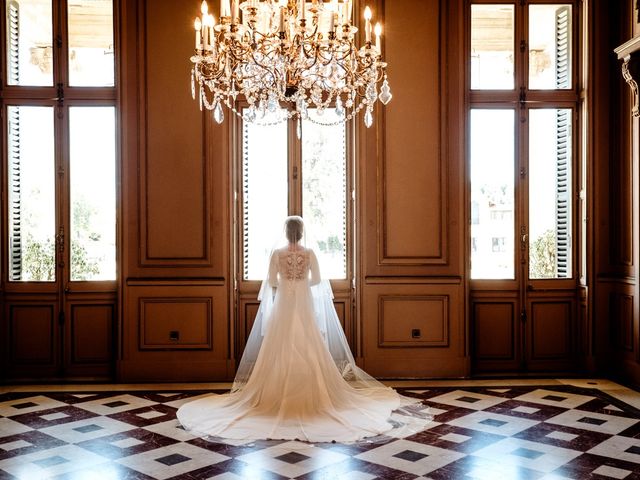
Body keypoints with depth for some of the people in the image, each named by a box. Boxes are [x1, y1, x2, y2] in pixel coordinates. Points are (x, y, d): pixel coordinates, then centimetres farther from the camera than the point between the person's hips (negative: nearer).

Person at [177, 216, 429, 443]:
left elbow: (270, 282, -3)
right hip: (304, 305, 0)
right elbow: (317, 280, 1)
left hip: (283, 305, 0)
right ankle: (309, 394, 3)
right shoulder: (309, 253, -4)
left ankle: (281, 394, 4)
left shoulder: (277, 253, -5)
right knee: (307, 349, 4)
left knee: (282, 349, 4)